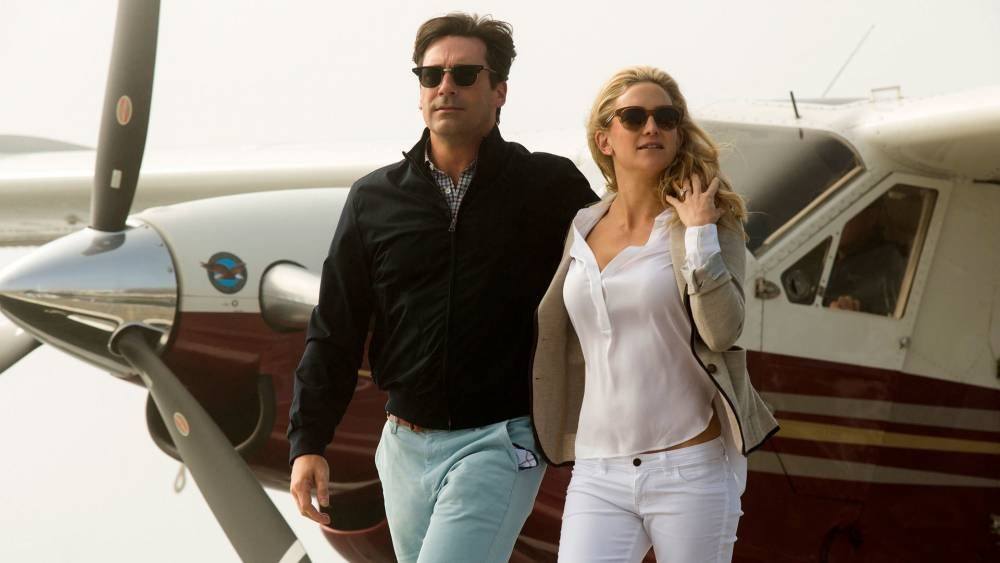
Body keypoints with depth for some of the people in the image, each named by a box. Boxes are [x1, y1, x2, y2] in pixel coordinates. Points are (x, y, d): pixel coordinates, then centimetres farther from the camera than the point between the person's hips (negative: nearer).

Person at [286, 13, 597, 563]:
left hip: (500, 441, -4)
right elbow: (335, 329, 8)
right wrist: (307, 442, 1)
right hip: (405, 444, 4)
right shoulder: (374, 198, 6)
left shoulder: (552, 187, -3)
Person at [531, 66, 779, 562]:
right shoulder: (579, 230, 10)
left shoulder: (712, 221, -1)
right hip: (598, 475, 3)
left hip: (691, 470, -3)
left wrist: (699, 231, -16)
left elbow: (723, 331, -16)